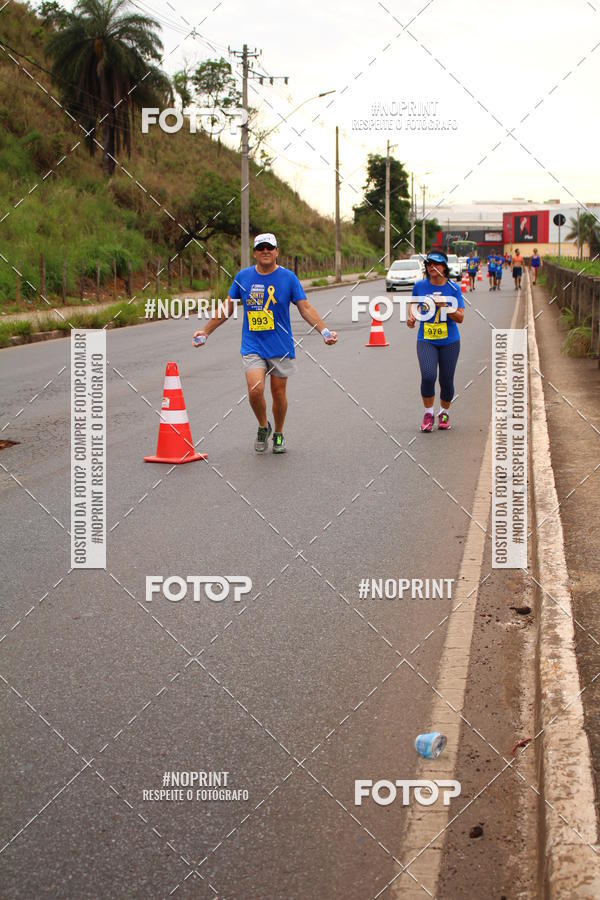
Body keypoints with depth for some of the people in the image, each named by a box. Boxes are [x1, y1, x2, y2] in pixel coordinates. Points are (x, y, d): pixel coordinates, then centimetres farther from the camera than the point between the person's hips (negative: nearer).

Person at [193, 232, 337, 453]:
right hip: (252, 346, 0)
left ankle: (278, 434, 32)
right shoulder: (243, 277, 2)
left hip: (281, 347, 0)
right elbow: (227, 309, 12)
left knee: (279, 393, 9)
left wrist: (324, 330, -15)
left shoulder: (288, 277, -2)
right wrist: (206, 332, 12)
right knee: (255, 390, -17)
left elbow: (305, 308, -1)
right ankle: (263, 426, 12)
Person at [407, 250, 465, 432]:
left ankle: (444, 413, 31)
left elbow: (460, 318, -6)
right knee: (428, 376, -19)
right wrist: (411, 316, 0)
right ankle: (428, 414, 1)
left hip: (449, 342, 0)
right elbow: (413, 303, 20)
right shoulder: (420, 286, -1)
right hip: (426, 340, 0)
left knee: (446, 380, 5)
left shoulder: (454, 288, -4)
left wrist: (445, 307, -21)